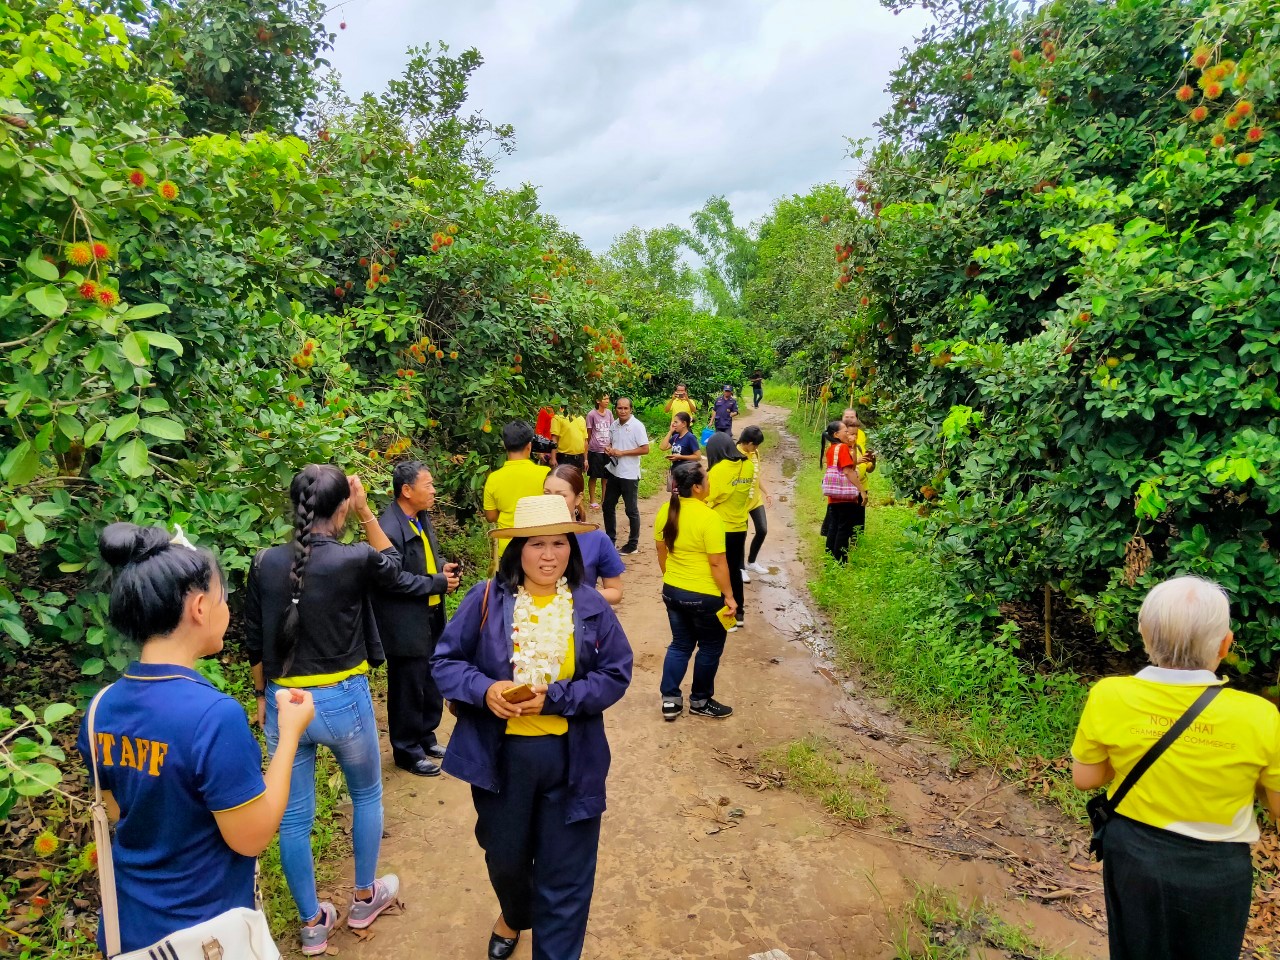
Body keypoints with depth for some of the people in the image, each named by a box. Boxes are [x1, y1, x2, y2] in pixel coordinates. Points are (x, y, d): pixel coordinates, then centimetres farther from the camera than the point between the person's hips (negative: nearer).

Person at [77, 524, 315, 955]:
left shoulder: (103, 709, -7)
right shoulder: (214, 715, -30)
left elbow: (122, 814, 7)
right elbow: (251, 838, -21)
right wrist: (290, 732, -15)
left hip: (129, 922, 6)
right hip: (201, 928, -6)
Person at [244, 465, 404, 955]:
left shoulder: (265, 563, -5)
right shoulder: (353, 560, -17)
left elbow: (254, 643, 3)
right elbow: (392, 567, 7)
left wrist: (263, 696, 17)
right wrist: (366, 511, 1)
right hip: (343, 700, -3)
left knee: (293, 816, 16)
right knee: (367, 795, 23)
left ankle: (313, 924, 32)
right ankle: (365, 899, 38)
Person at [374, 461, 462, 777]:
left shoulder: (422, 517, 5)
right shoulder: (390, 528, -23)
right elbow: (394, 578, -25)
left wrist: (443, 566, 0)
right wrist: (438, 583, -20)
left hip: (431, 618, 9)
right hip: (406, 626, -9)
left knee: (432, 683, 20)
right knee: (408, 690, 7)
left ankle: (425, 736, 39)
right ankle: (407, 751, 24)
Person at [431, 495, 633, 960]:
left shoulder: (591, 606, -6)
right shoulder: (486, 599, -8)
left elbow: (616, 674, -7)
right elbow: (444, 661, -4)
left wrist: (554, 697, -19)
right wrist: (483, 690, -23)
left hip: (571, 759, -1)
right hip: (500, 755, 1)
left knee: (565, 874, 10)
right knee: (504, 857, 24)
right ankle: (514, 916, 58)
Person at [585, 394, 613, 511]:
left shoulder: (609, 413, 2)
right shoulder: (591, 415, -11)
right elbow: (588, 434, -3)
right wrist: (588, 449, 1)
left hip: (607, 450, 4)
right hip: (595, 450, -4)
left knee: (606, 476, 12)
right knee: (593, 476, 6)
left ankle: (604, 499, 25)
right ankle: (592, 500, 18)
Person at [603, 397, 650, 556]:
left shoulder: (637, 426, -13)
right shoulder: (614, 425, 6)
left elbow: (645, 449, -17)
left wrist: (622, 453, -20)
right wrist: (608, 449, -4)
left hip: (629, 475, -7)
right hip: (614, 472, 7)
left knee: (631, 510, 4)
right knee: (608, 506, 14)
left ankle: (633, 544, 16)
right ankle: (610, 539, 29)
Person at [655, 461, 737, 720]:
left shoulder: (665, 511, -2)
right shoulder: (708, 517, -23)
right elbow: (717, 563, -20)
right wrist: (729, 596, -10)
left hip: (672, 591, 6)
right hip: (704, 596, -6)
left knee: (680, 644, 20)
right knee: (710, 647, 14)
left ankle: (669, 700, 21)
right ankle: (700, 701, 27)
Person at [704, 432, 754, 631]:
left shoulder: (719, 469, -19)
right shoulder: (748, 466, -1)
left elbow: (709, 499, -14)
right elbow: (744, 493, 7)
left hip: (720, 529, -6)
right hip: (739, 527, 6)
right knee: (734, 571, 18)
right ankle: (738, 613, 27)